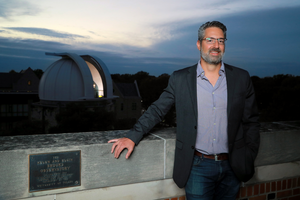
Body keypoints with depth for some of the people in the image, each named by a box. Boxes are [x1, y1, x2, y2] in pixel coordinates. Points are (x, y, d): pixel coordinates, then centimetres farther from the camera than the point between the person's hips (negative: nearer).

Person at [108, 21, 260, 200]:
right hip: (198, 167, -2)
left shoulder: (241, 79, 2)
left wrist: (248, 160, 3)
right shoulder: (180, 79, -2)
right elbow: (157, 110, 2)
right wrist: (133, 137, -7)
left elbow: (251, 122, 6)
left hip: (232, 168, 2)